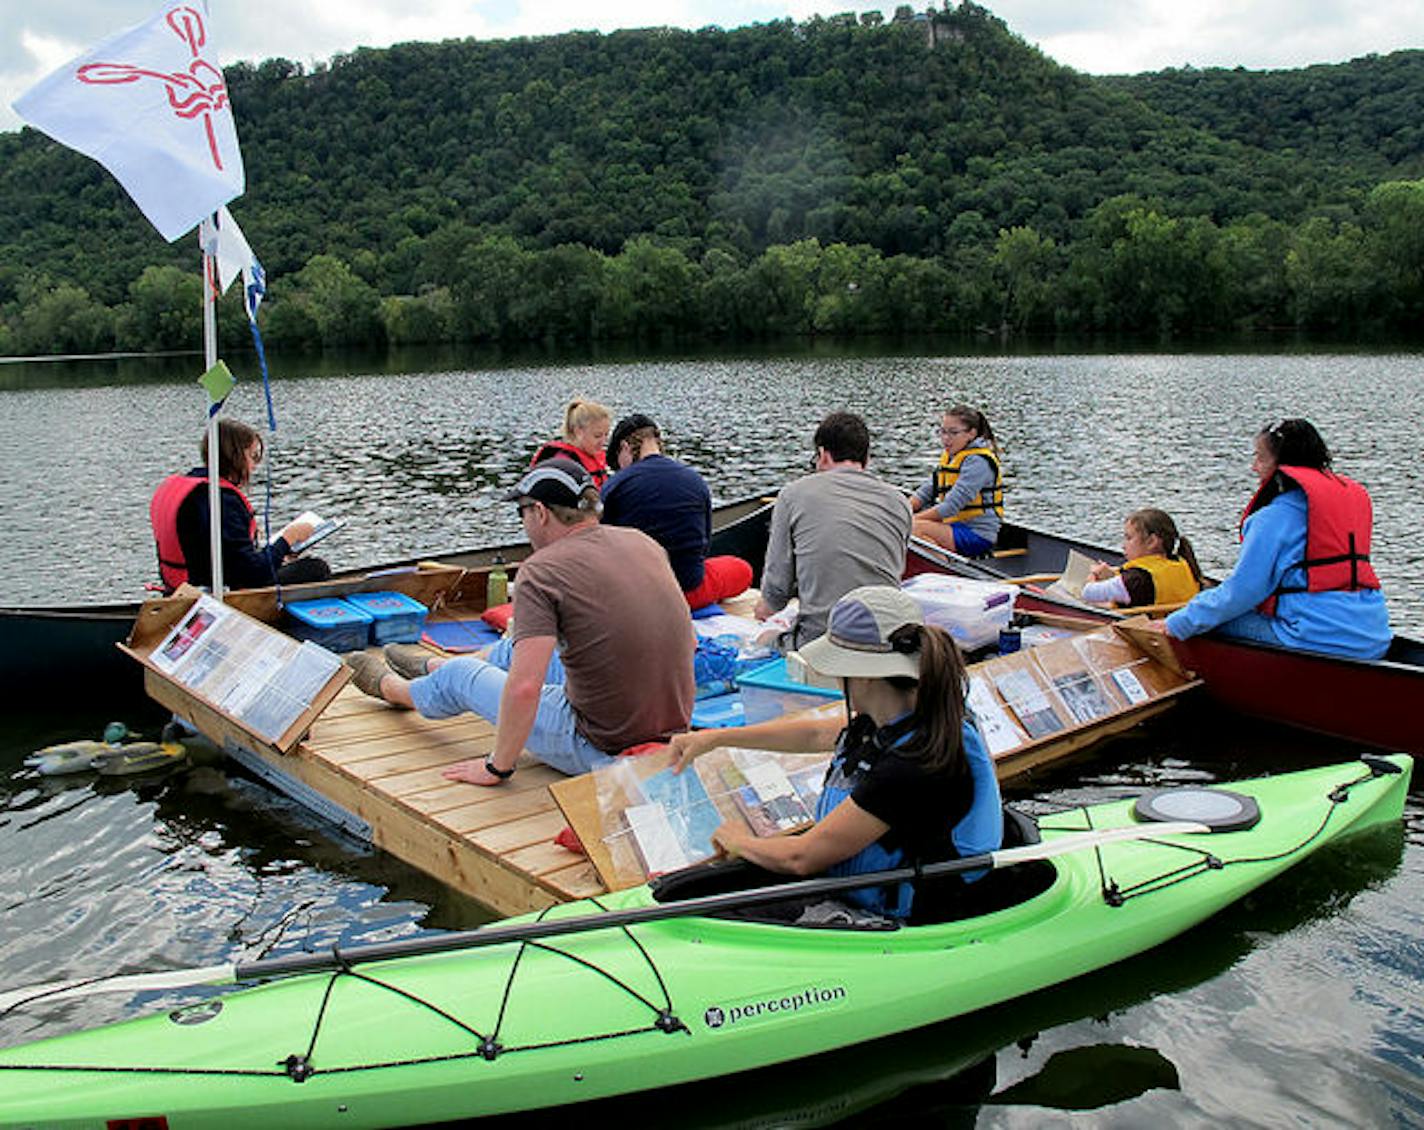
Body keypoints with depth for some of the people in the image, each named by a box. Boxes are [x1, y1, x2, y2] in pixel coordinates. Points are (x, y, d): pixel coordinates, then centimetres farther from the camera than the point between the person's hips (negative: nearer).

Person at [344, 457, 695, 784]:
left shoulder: (541, 572, -19)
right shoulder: (643, 542, 2)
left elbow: (523, 688, -26)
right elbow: (689, 642, 11)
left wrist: (497, 767, -12)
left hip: (603, 749, -7)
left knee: (460, 675, 17)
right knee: (527, 645, 32)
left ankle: (388, 686, 52)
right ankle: (430, 668, 60)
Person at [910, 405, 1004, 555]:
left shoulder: (978, 461, -16)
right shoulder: (949, 456, 14)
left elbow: (951, 506, -23)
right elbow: (925, 492, 11)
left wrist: (913, 519, -22)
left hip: (978, 536, -10)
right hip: (955, 525, 10)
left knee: (915, 528, -27)